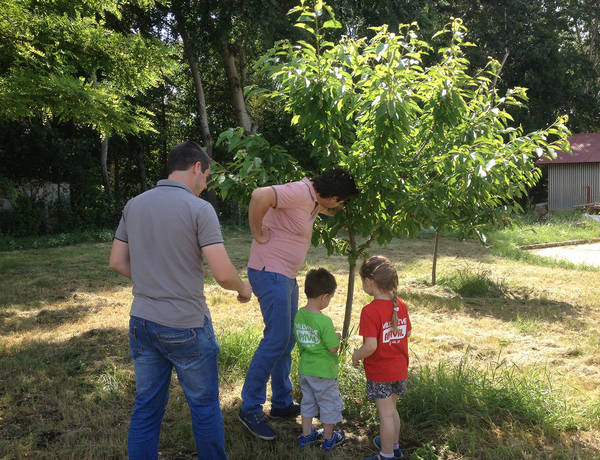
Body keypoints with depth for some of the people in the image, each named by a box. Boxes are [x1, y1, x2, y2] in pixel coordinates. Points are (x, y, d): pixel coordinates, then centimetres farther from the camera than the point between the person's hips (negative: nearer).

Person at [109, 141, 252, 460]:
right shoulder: (199, 209, -14)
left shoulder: (134, 205, 3)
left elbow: (117, 261, 10)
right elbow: (223, 274, -19)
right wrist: (243, 288, 1)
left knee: (146, 407, 16)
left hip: (141, 323, 5)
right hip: (185, 327, -5)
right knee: (204, 406, 13)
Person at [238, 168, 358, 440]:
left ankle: (282, 403, 26)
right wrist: (258, 233, -25)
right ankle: (250, 409, 2)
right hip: (269, 272, -10)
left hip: (286, 276, 10)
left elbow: (329, 211, 34)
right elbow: (259, 195, -36)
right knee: (276, 340, -10)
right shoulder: (299, 193, -21)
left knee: (287, 340, 14)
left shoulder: (314, 198, 9)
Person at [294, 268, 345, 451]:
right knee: (329, 403, 14)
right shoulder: (325, 321, -27)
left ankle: (306, 435, 35)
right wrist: (337, 338, 0)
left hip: (305, 369, 7)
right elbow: (334, 348, -21)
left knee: (308, 401, 23)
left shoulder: (299, 315, -6)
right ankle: (329, 438, 29)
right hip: (324, 372, -6)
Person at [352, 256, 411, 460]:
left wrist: (356, 356, -9)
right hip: (400, 369, 7)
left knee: (386, 414, 6)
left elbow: (371, 346, -27)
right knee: (392, 409, 24)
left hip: (380, 373, -7)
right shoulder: (400, 305, -2)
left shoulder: (370, 311, -24)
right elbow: (407, 332, 8)